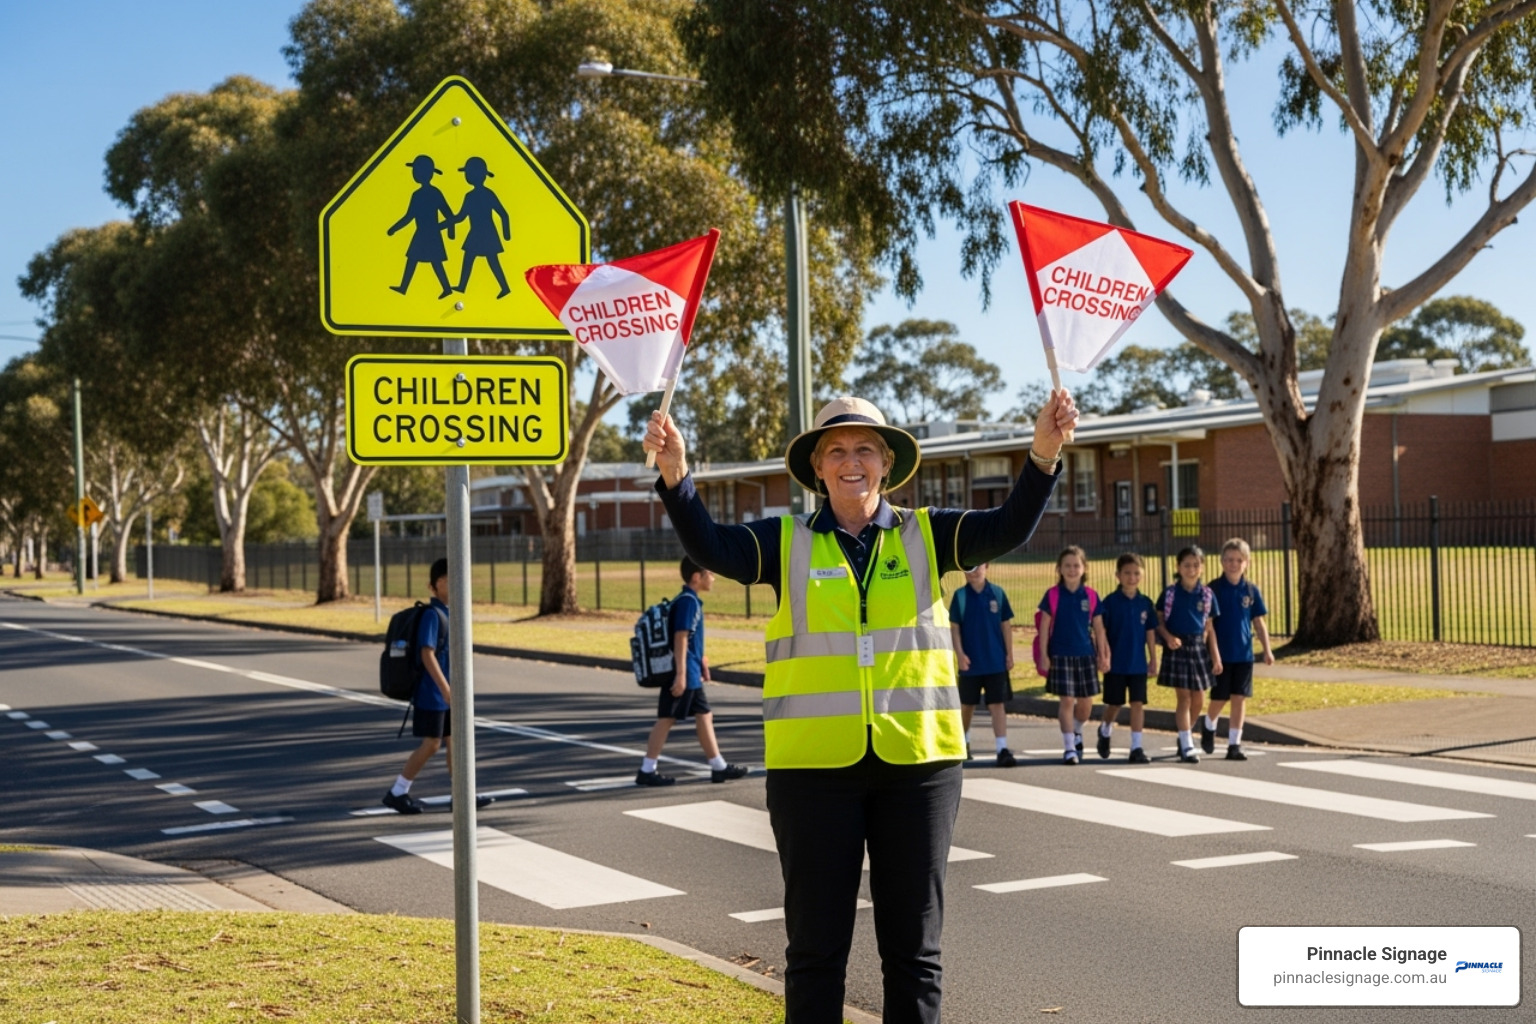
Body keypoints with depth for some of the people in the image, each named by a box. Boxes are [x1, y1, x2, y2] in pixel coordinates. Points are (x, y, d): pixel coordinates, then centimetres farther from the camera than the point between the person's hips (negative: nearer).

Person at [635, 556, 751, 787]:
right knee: (666, 719, -5)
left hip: (691, 675, 10)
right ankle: (646, 771, 0)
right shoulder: (688, 602, -16)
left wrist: (701, 661, 30)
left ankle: (719, 767, 17)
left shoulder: (691, 601, 14)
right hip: (683, 674, -10)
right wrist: (681, 674, -25)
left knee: (704, 716, 12)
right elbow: (680, 638, -22)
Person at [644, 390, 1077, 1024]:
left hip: (917, 763, 1)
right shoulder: (788, 542, 3)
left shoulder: (925, 535, 5)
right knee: (815, 945, 8)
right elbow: (712, 549, -12)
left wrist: (1043, 454, -25)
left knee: (914, 945, 10)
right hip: (814, 766, -1)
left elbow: (1008, 530, -8)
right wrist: (675, 474, -29)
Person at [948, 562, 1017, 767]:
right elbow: (954, 627, -2)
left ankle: (1003, 750, -10)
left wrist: (1009, 654, 3)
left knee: (997, 704, -5)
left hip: (996, 662, 0)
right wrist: (959, 653, -12)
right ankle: (964, 742, 36)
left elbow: (1006, 625, 5)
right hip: (970, 662, 0)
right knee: (967, 704, 14)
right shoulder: (960, 596, -2)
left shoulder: (997, 593, 0)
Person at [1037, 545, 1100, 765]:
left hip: (1085, 654, 3)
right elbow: (1044, 626, -1)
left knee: (1086, 701, 9)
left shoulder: (1090, 595, 2)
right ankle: (1069, 747, 2)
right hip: (1061, 654, -3)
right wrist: (1044, 654, -5)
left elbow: (1098, 627, 7)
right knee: (1067, 700, -5)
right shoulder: (1053, 595, -3)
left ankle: (1076, 732, 38)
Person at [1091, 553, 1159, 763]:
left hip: (1138, 663, 2)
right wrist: (1103, 655, -14)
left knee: (1138, 704, -1)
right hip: (1116, 663, -2)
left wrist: (1153, 659, 8)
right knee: (1115, 704, 9)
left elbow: (1150, 633, 7)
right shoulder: (1110, 602, -7)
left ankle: (1137, 748, 2)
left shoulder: (1145, 603, 2)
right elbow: (1100, 630, -7)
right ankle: (1105, 730, 38)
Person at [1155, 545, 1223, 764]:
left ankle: (1184, 736, 30)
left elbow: (1209, 627, 9)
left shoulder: (1206, 594, 5)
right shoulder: (1170, 592, -2)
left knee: (1198, 699, 8)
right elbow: (1159, 621, 2)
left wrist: (1216, 655, 5)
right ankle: (1186, 746, -4)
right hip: (1178, 647, -3)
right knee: (1184, 697, -6)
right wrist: (1168, 637, -17)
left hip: (1199, 647, 3)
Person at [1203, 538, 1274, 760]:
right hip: (1221, 654, -2)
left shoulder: (1251, 591, 3)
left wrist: (1267, 650, 1)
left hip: (1244, 654, 2)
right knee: (1219, 698, 5)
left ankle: (1234, 745, 7)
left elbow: (1258, 623, 8)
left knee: (1240, 699, 1)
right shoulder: (1213, 589, -6)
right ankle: (1209, 726, 36)